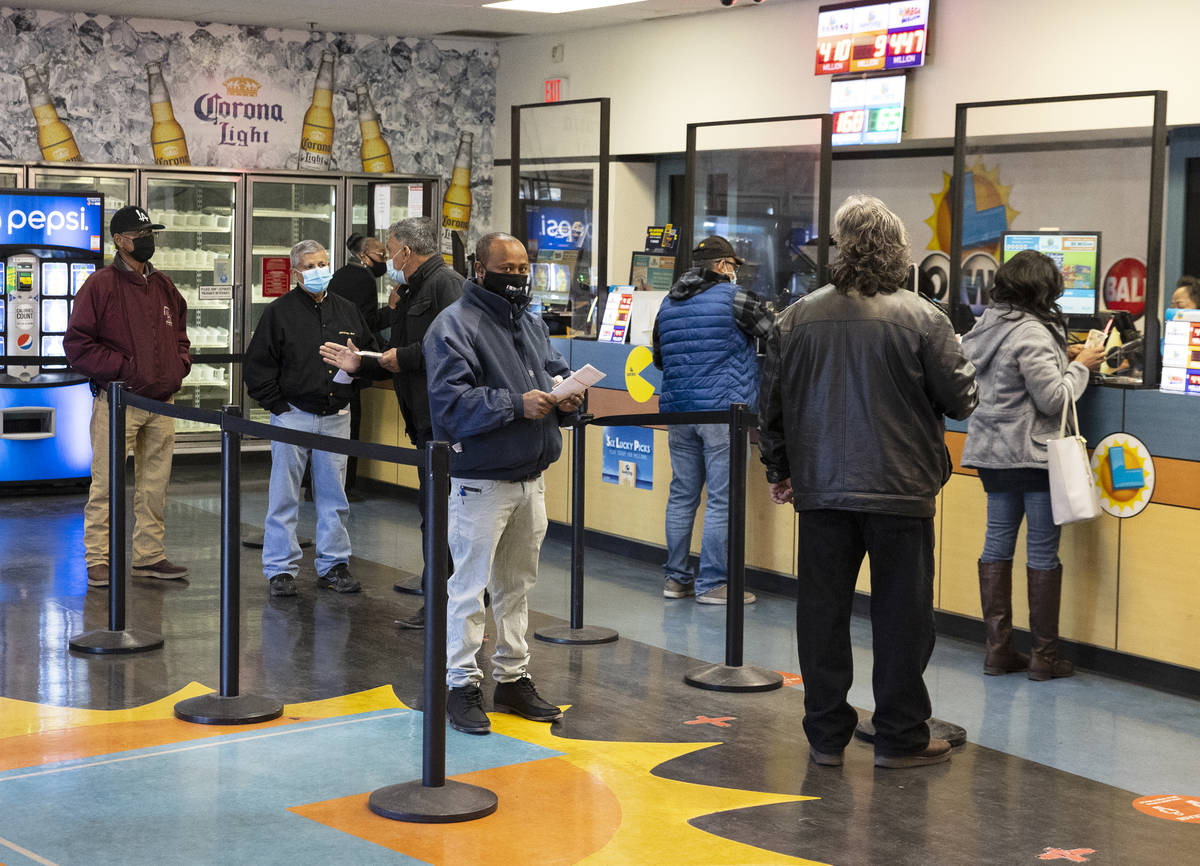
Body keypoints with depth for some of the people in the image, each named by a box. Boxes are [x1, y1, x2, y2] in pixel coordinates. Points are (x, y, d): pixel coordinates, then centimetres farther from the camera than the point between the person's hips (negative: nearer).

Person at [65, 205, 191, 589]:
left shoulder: (164, 287, 14)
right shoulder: (101, 285, -7)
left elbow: (179, 334, 27)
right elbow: (77, 342, -10)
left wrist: (178, 366, 8)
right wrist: (122, 368, -14)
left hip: (161, 402, 6)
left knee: (154, 485, 10)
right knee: (106, 484, -4)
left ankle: (149, 556, 20)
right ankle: (98, 561, 3)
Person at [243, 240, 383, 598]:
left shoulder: (347, 311, 10)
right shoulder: (279, 312, -2)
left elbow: (372, 354, 17)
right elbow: (257, 365, -2)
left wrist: (357, 362, -6)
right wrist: (277, 405, -7)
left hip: (335, 417, 4)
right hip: (293, 416, -3)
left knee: (334, 495, 8)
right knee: (284, 496, 1)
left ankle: (333, 564, 18)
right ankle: (281, 568, 8)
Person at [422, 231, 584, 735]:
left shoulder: (532, 324, 14)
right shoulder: (454, 325, -12)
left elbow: (557, 371, 18)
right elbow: (450, 401, -21)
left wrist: (566, 400, -5)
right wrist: (517, 405, -26)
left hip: (531, 478, 8)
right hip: (480, 481, -8)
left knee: (518, 584, 16)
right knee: (470, 586, -3)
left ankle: (512, 678, 27)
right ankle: (462, 684, 7)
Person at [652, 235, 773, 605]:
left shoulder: (668, 304, 14)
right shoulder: (734, 298, -7)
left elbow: (659, 359, 23)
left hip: (677, 409, 7)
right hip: (722, 409, -7)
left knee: (682, 494, 12)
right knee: (722, 498, -3)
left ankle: (676, 577, 17)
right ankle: (711, 583, -3)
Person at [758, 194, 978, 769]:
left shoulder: (799, 318, 1)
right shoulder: (921, 318, -10)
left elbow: (773, 402, 8)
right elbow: (960, 398, -5)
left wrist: (779, 469, 20)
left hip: (821, 490, 3)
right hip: (899, 488, -3)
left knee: (822, 610, 10)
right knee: (901, 614, 6)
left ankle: (826, 734, 16)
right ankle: (900, 738, 12)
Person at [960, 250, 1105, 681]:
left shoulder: (987, 325, 9)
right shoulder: (1031, 334, -19)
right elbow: (1053, 399, -19)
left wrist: (1062, 358, 12)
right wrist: (1080, 366, -4)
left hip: (992, 452, 8)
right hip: (1032, 455, -8)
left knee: (997, 544, 9)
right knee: (1042, 551, -1)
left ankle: (998, 649, 13)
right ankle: (1044, 656, 4)